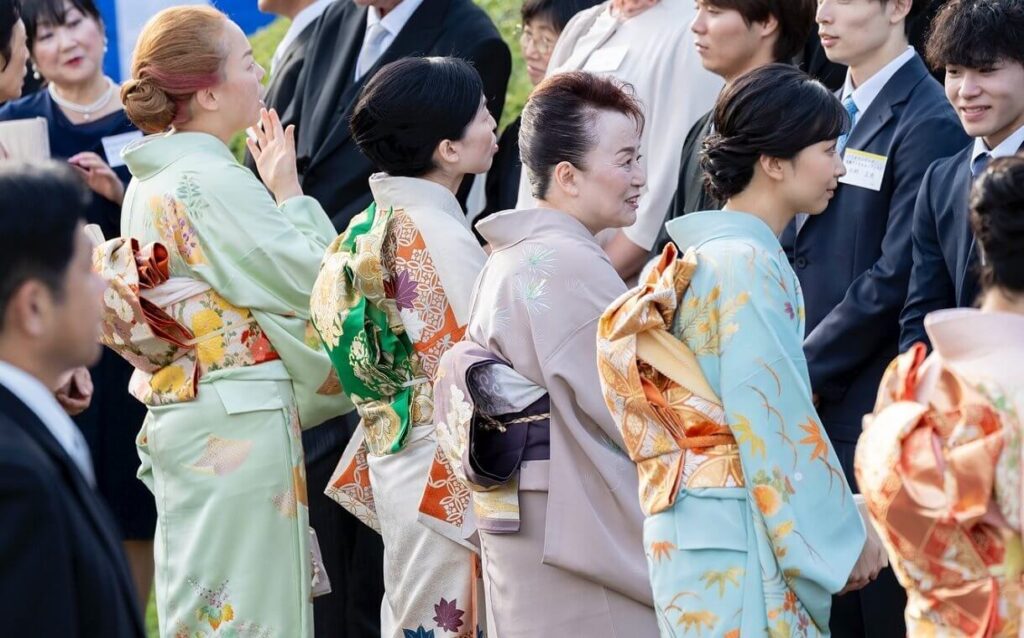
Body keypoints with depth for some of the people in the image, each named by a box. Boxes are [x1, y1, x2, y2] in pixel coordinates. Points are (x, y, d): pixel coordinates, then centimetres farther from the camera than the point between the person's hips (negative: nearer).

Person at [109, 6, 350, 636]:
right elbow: (310, 281, -14)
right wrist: (289, 192, -4)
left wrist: (267, 190, 15)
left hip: (174, 415, 9)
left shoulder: (148, 181, 11)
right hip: (242, 421, -9)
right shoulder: (216, 182, -17)